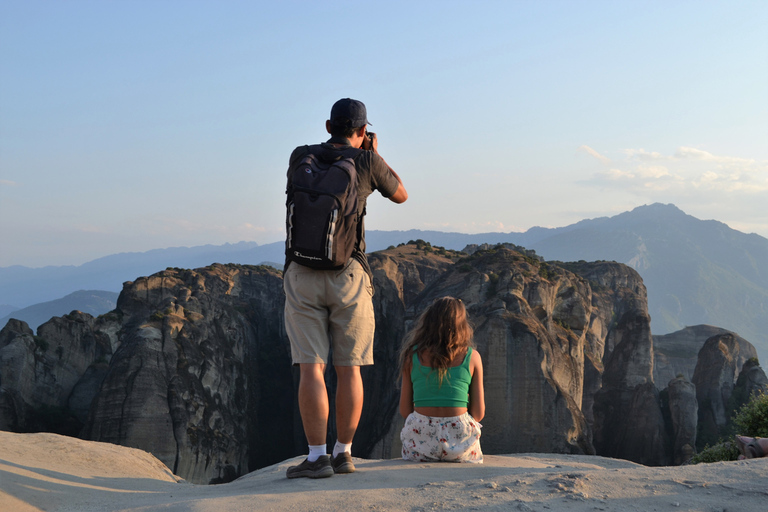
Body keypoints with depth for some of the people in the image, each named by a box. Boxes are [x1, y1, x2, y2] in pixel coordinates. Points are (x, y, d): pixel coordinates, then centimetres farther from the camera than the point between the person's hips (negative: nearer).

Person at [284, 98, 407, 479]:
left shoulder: (300, 156, 6)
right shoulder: (368, 163, 0)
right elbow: (400, 195, 19)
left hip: (302, 274, 1)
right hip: (348, 276, 0)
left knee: (311, 368, -2)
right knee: (348, 368, 9)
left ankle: (317, 457, -5)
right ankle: (343, 453, 14)